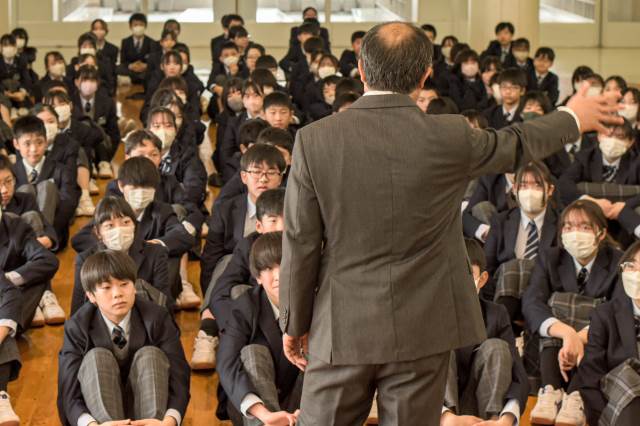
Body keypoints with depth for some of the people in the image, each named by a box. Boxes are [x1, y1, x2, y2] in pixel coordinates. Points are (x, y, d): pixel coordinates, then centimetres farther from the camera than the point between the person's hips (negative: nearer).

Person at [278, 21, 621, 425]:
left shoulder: (314, 140, -9)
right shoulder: (449, 137, -8)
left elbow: (301, 243, -5)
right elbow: (517, 145, 12)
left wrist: (295, 322, 8)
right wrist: (573, 118, 33)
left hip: (341, 330, 0)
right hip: (422, 330, 0)